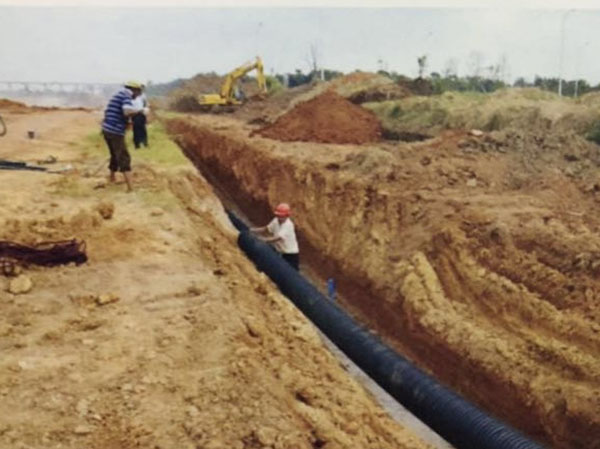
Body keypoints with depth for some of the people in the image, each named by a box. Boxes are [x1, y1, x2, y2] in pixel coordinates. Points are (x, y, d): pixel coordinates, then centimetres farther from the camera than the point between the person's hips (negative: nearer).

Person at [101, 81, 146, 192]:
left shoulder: (118, 95, 20)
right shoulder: (126, 96, -9)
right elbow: (127, 110, -32)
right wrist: (139, 110, -12)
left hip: (106, 129, 9)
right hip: (116, 131, -9)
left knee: (115, 155, 26)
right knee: (124, 158, -11)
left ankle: (112, 177, 42)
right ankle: (129, 186, -21)